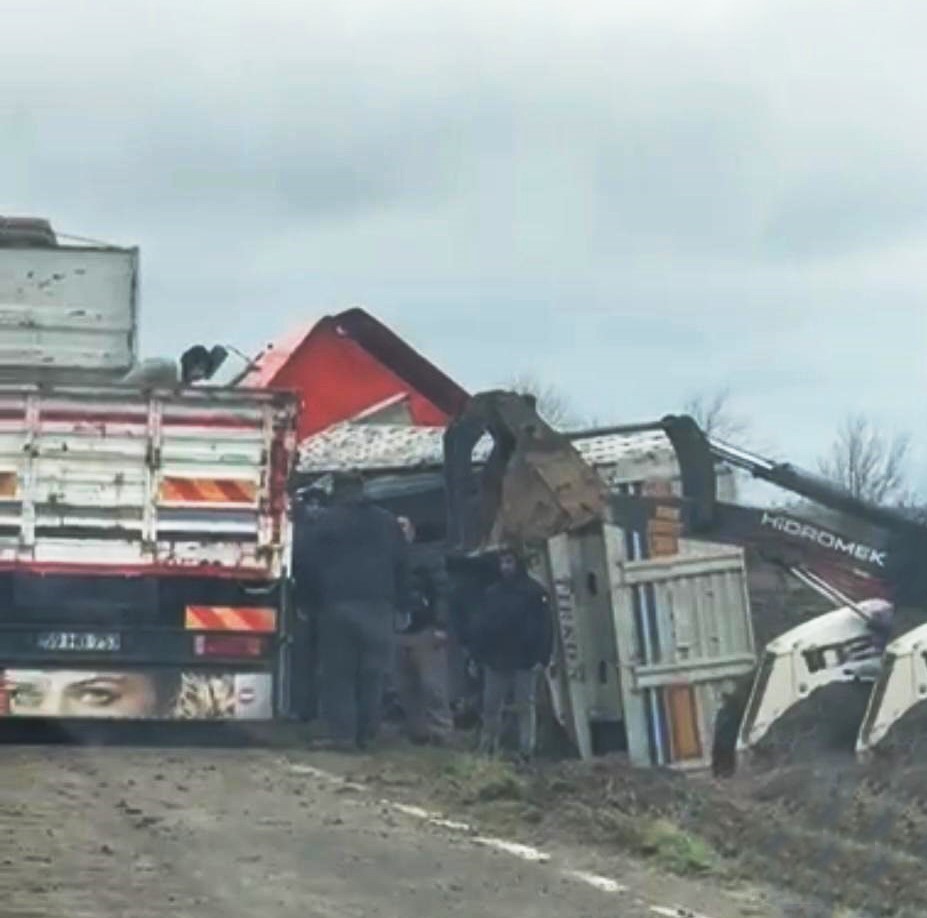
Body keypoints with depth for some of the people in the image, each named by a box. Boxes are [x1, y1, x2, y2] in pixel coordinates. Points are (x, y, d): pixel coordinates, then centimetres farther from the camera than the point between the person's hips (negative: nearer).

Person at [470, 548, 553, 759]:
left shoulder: (534, 592, -2)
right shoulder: (492, 593, 13)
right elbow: (481, 627, 15)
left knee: (526, 707, -2)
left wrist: (541, 657, -14)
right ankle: (487, 750, 13)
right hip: (496, 661, 5)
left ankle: (526, 752, 0)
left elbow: (544, 626, -7)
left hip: (524, 662, -5)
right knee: (491, 707, 6)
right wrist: (477, 656, 7)